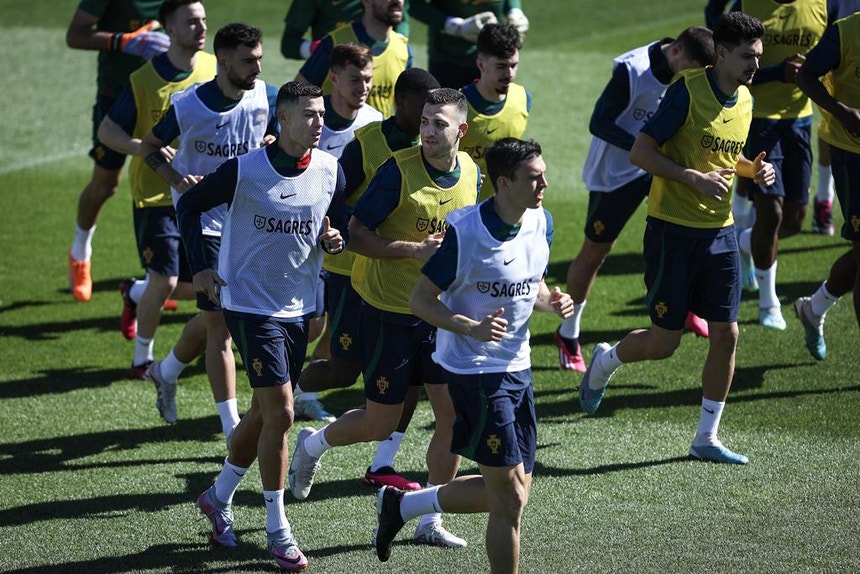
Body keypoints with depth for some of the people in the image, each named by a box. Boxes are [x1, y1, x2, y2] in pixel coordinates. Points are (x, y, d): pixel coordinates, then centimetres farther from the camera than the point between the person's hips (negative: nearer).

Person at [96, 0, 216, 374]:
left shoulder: (215, 69, -2)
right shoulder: (144, 80, -14)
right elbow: (107, 131, -9)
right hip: (156, 195, -4)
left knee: (196, 284, 8)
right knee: (165, 282, -9)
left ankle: (136, 294, 39)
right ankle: (143, 355, 14)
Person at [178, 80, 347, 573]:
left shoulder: (330, 171, -2)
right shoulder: (244, 171, -14)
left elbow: (341, 226, 12)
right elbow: (190, 205, 0)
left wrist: (335, 240, -12)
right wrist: (201, 268, -6)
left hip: (299, 307, 5)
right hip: (251, 305, -5)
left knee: (265, 412, 15)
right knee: (279, 412, -12)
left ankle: (219, 497, 36)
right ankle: (277, 528, -3)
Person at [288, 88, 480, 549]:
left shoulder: (471, 175, 1)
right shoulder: (399, 170, -17)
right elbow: (356, 234, -17)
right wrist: (415, 250, -26)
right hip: (389, 314, -5)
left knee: (453, 416, -2)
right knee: (380, 424, 4)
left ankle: (430, 522, 12)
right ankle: (312, 445, 35)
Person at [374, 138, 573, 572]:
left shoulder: (541, 223, 2)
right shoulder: (463, 231, -19)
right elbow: (420, 300, -12)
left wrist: (552, 302, -6)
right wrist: (471, 328, -27)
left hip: (517, 368, 8)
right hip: (472, 369, -7)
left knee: (510, 493, 12)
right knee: (509, 496, -7)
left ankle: (399, 505, 30)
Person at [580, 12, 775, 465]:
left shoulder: (745, 100, 8)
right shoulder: (687, 92, -15)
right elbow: (641, 152, -15)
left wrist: (753, 169, 3)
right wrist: (695, 178, -24)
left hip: (720, 232, 6)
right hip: (673, 230, -6)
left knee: (726, 333, 1)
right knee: (663, 343, -1)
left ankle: (706, 438, 11)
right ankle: (604, 362, 32)